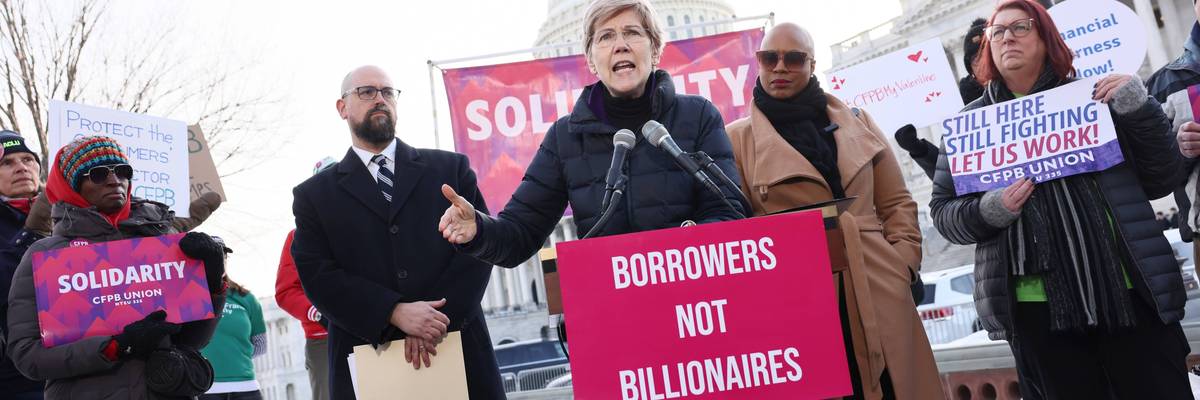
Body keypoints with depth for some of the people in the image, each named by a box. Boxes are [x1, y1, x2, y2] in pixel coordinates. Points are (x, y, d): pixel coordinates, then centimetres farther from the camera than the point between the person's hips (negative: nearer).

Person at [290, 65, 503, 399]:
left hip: (458, 354, 1)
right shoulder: (314, 194, 8)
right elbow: (317, 276, -3)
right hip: (366, 366, 0)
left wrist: (438, 317, -14)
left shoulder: (450, 168, 9)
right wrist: (395, 313, -17)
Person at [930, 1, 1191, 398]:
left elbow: (1160, 181, 7)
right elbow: (942, 210, 6)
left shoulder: (1094, 97, 8)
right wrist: (989, 211, -14)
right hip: (1037, 306, 0)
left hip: (1128, 291, 1)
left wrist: (1140, 109, -6)